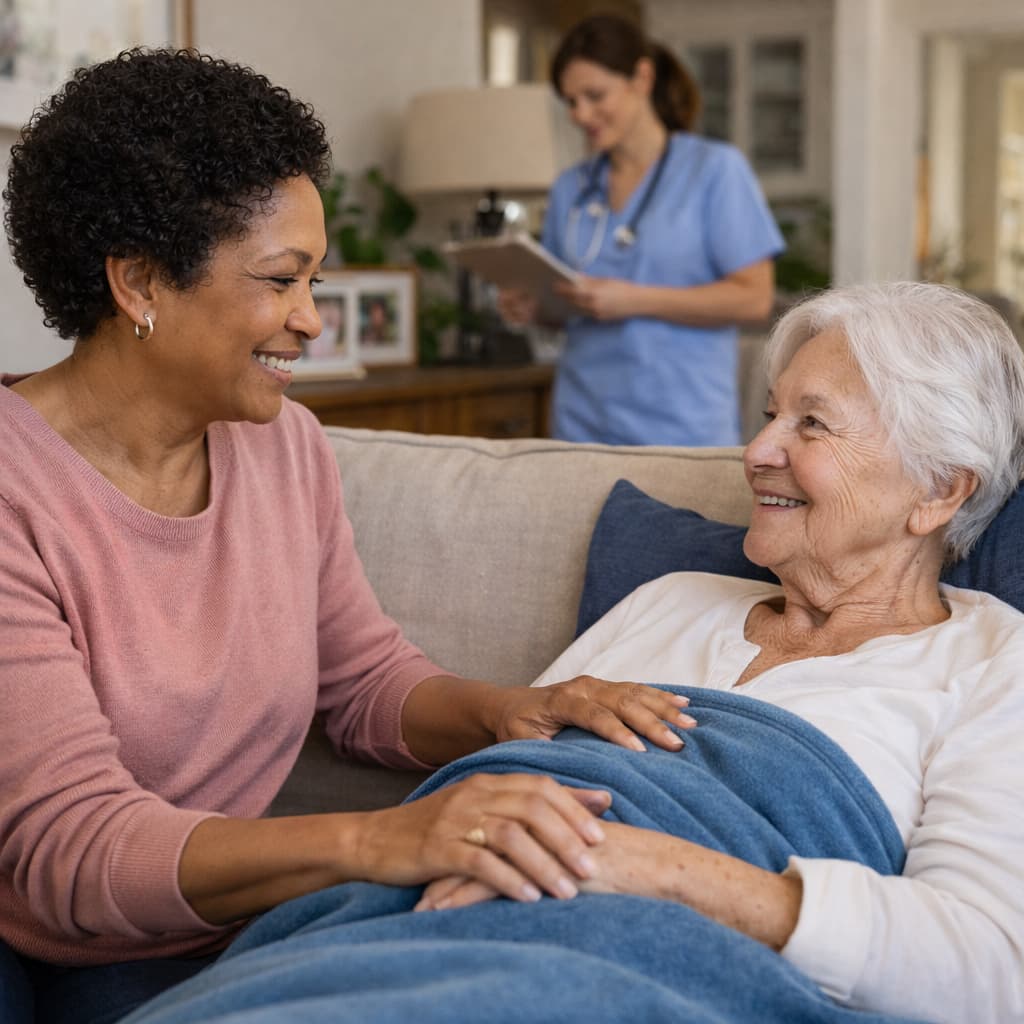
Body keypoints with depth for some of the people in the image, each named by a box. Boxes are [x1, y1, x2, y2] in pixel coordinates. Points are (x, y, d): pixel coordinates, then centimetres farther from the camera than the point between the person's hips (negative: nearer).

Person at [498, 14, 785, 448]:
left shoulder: (716, 168, -1)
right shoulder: (571, 188, 13)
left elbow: (754, 298, -8)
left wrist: (635, 300, -16)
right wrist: (531, 307, -2)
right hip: (584, 426, 4)